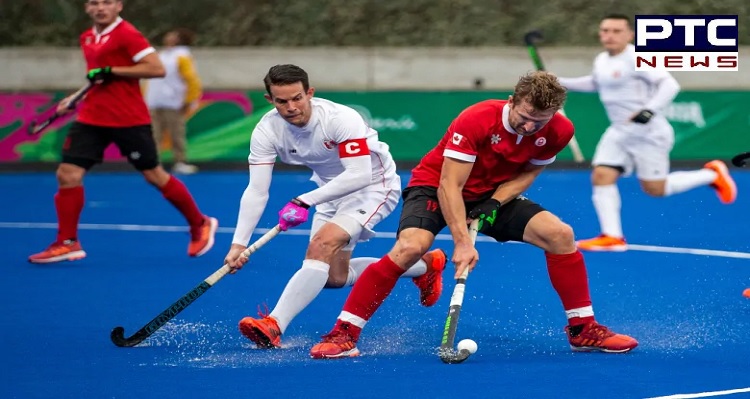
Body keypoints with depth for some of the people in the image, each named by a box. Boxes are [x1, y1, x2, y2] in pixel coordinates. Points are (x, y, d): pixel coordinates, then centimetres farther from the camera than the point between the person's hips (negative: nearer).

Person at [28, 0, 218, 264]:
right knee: (67, 175, -5)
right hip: (91, 119, 7)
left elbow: (156, 68, -21)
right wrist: (75, 98, 16)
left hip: (129, 120, -7)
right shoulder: (87, 38, 12)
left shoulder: (127, 34, -13)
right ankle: (67, 243, 3)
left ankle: (200, 225, 23)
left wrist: (110, 72, -21)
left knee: (154, 175, 3)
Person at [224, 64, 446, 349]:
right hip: (331, 190, 7)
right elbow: (256, 191, -22)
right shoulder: (267, 130, -20)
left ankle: (273, 327, -37)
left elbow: (359, 175, -39)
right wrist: (239, 243, -34)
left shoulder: (341, 119, -33)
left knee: (322, 245, -29)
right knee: (334, 277, 11)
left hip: (374, 184, -7)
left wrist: (305, 201, -45)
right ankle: (423, 264, 30)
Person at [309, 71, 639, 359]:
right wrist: (462, 242, -39)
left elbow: (528, 172, 1)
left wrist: (495, 203, -17)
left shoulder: (558, 132, -16)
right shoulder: (475, 121, -31)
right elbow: (450, 186, -31)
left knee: (560, 234, -13)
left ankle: (583, 330, 2)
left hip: (496, 194, 5)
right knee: (411, 246, -31)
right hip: (435, 187, -5)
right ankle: (343, 334, -26)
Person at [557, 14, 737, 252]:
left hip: (648, 133, -8)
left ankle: (712, 175, 17)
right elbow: (593, 83, 32)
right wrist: (558, 83, 25)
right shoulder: (601, 61, 9)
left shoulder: (636, 59, -18)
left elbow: (670, 84, -25)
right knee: (601, 176, -9)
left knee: (655, 189, -3)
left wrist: (650, 110, -38)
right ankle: (612, 237, -8)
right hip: (619, 131, 8)